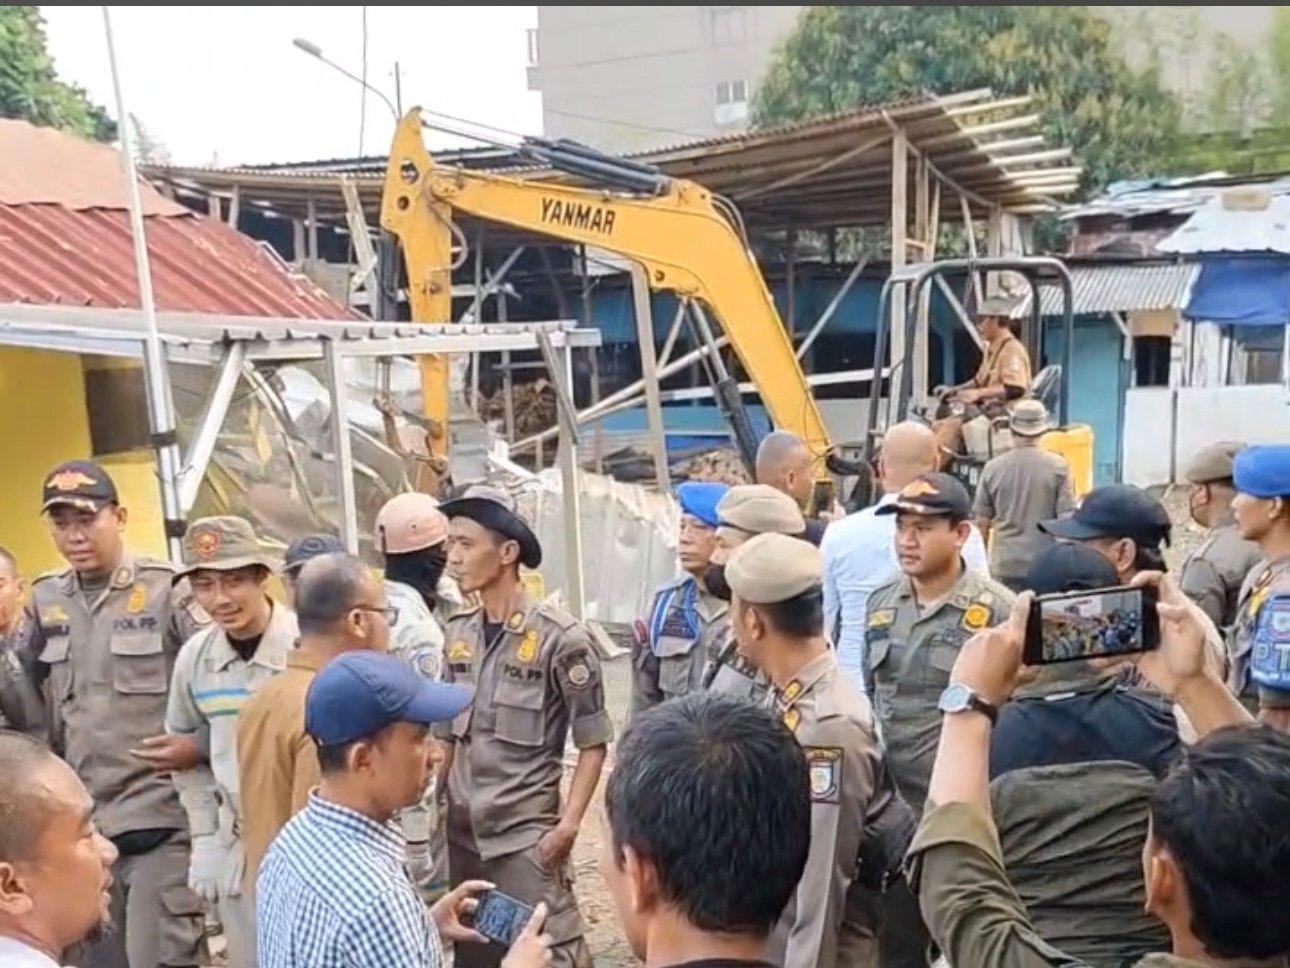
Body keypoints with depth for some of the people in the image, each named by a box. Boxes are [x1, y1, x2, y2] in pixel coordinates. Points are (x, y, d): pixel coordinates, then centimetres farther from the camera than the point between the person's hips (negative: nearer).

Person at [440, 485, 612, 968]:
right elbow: (447, 735, 12)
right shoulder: (457, 634, 3)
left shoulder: (559, 636, -13)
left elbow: (593, 742, -8)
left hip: (526, 833, -6)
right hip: (462, 833, 6)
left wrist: (568, 824, -13)